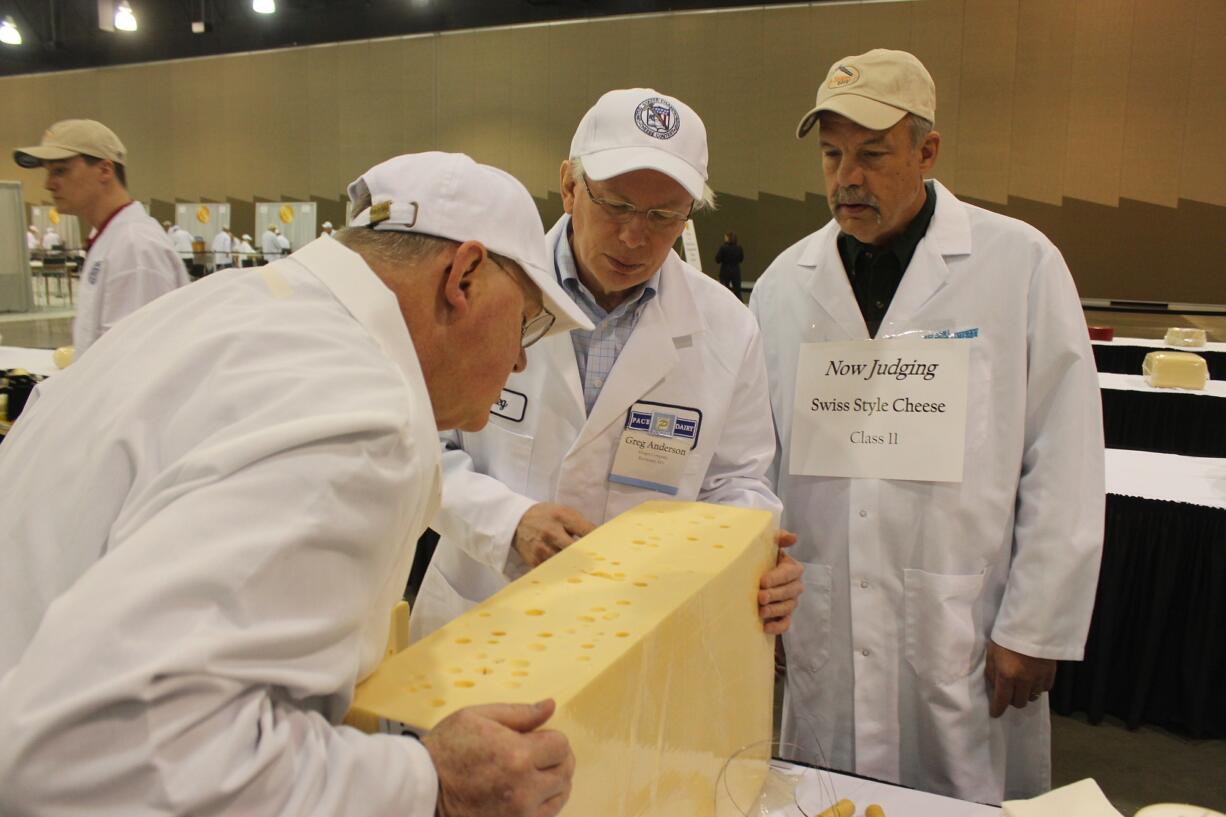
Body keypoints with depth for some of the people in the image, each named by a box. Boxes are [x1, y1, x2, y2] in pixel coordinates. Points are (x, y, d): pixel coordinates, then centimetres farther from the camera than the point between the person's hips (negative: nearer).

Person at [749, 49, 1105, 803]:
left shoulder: (1022, 265, -4)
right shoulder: (785, 281, 4)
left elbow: (1064, 465, -4)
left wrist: (1035, 628, -5)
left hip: (966, 627, -2)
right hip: (821, 627, 3)